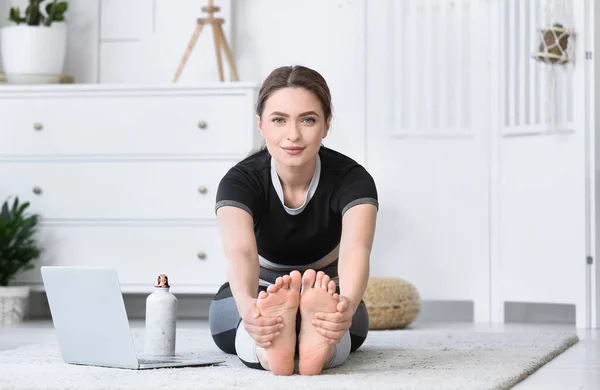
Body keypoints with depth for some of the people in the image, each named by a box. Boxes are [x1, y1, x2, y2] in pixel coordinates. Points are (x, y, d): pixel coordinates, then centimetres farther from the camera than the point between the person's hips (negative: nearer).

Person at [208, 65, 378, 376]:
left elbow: (355, 249, -41)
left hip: (325, 296, 1)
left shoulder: (351, 179, -21)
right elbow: (239, 251, -42)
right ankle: (267, 342, -70)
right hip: (259, 296, -1)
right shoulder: (240, 181, -21)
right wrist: (248, 307, -66)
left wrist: (347, 305, -66)